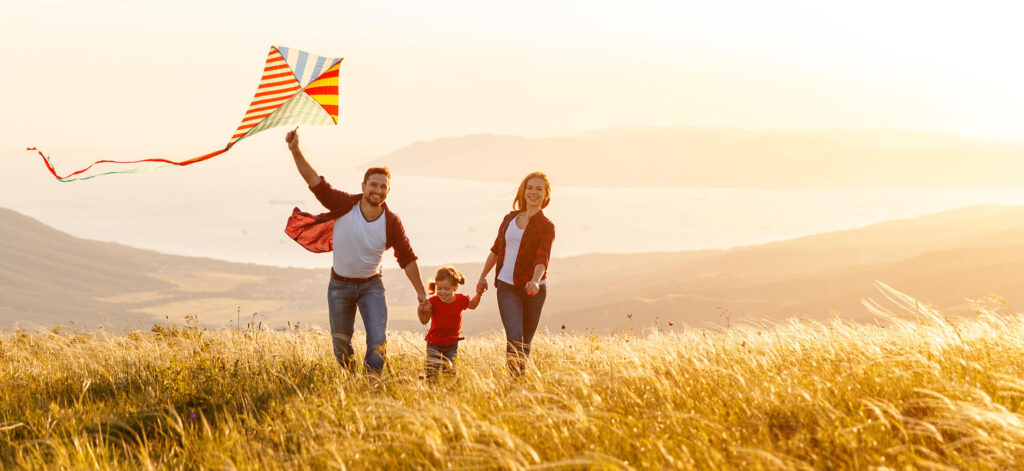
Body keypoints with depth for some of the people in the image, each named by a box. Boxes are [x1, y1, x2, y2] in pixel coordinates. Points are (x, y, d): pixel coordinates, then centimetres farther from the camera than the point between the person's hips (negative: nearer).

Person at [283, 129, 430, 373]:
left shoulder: (392, 223, -14)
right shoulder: (345, 205, -16)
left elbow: (407, 259, -6)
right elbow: (315, 181, -17)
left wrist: (421, 293, -4)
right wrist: (296, 151, -28)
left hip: (371, 285, 0)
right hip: (340, 285, 0)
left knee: (378, 339, -17)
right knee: (341, 344, 11)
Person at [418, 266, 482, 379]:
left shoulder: (461, 300, -8)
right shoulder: (433, 302, -17)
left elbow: (472, 305, 15)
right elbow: (424, 321, -15)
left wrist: (478, 294, -1)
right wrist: (422, 310, -34)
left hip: (452, 344, 3)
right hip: (434, 344, -2)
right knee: (432, 374, -8)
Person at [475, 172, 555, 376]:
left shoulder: (546, 226, -1)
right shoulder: (510, 219, 10)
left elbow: (542, 258, -15)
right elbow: (496, 249, 21)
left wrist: (535, 281, -33)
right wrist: (483, 275, 18)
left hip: (533, 289, -1)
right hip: (506, 287, 1)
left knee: (525, 342, 4)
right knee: (514, 337, -15)